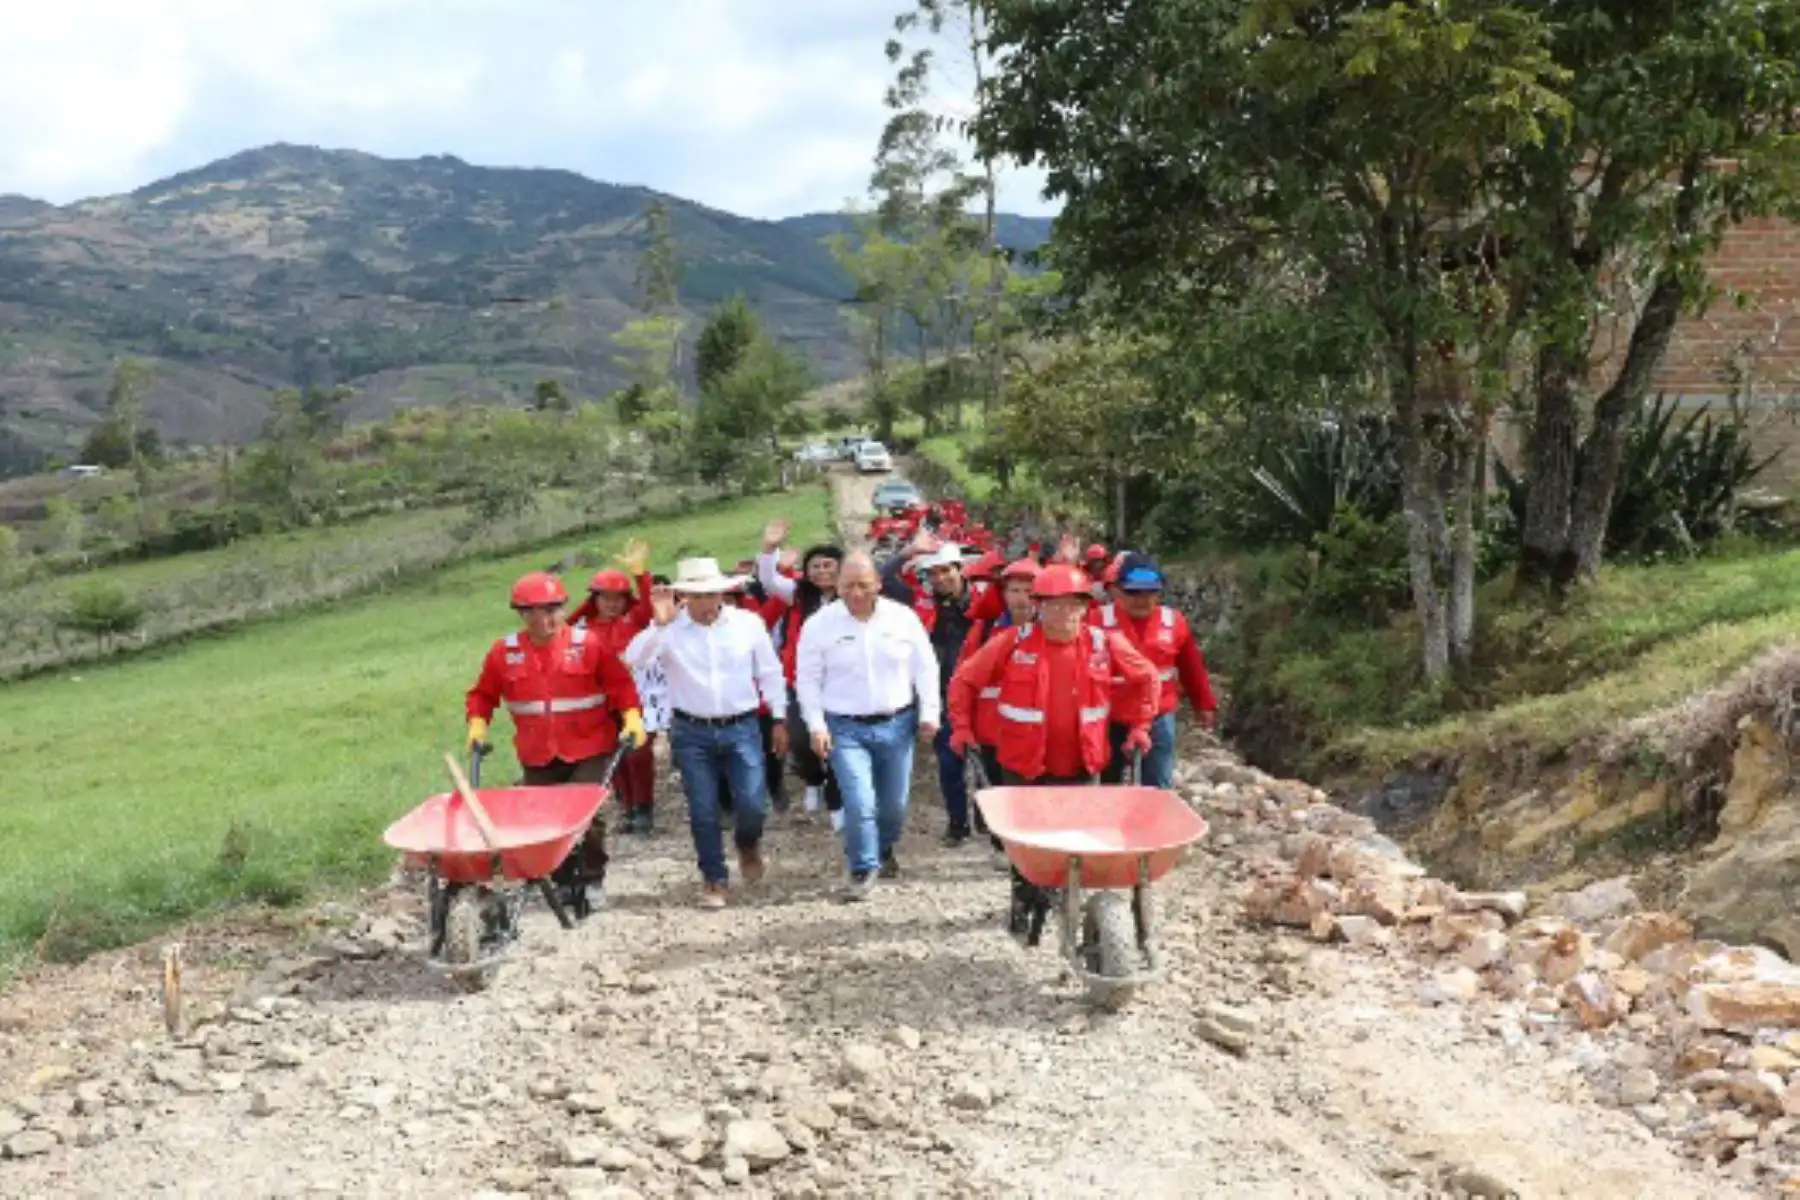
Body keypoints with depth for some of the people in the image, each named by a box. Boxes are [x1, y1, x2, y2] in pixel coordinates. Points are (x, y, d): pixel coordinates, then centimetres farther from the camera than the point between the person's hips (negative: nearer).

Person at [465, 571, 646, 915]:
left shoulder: (588, 644, -6)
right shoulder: (504, 652, -1)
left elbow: (620, 683, -3)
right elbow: (483, 694, 9)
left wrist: (631, 716, -16)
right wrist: (477, 724, -5)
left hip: (588, 751, -2)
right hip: (538, 757, 3)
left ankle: (592, 879, 16)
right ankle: (564, 880, 26)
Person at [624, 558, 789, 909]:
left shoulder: (748, 623, -2)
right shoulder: (670, 629, -5)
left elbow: (769, 673, 6)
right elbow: (634, 659, -19)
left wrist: (779, 719, 6)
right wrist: (659, 624, -28)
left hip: (741, 727, 0)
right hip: (691, 732, 0)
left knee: (752, 804, -6)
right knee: (703, 811, 4)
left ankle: (748, 844, 29)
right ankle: (715, 879, 22)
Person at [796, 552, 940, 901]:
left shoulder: (903, 618, -1)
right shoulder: (820, 624, -5)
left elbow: (925, 668, 5)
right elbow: (808, 679, -1)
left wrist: (929, 714, 1)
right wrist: (816, 726, -6)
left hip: (896, 724, 2)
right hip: (845, 728, -2)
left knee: (895, 802, 12)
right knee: (859, 804, -12)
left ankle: (884, 849, 42)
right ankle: (863, 869, 8)